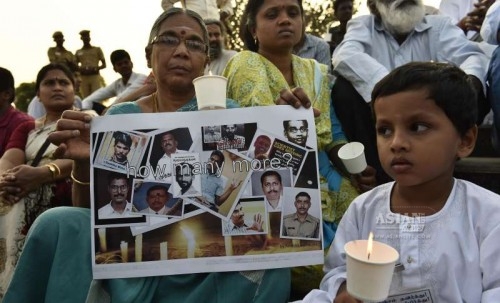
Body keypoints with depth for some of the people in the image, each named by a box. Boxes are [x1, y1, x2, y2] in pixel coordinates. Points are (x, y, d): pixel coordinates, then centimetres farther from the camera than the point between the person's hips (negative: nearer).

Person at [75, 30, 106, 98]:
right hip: (83, 78, 2)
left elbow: (104, 64, 9)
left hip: (95, 76, -2)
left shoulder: (97, 49, 12)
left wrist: (96, 68, -10)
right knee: (85, 98, -5)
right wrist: (80, 69, -7)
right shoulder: (78, 52, 15)